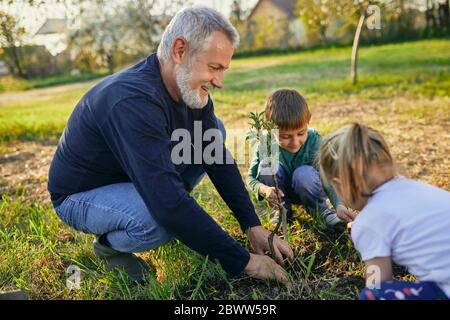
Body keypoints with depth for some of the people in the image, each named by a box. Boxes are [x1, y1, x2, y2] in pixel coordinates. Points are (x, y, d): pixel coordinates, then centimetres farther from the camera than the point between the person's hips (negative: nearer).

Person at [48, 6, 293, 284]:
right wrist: (243, 261, -33)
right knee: (169, 217, -36)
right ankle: (110, 243, -2)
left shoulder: (190, 88, -10)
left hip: (132, 175, 8)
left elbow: (217, 158, -4)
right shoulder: (133, 102, -37)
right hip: (80, 196, -8)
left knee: (214, 130, 1)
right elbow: (170, 206, -40)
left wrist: (253, 226, -10)